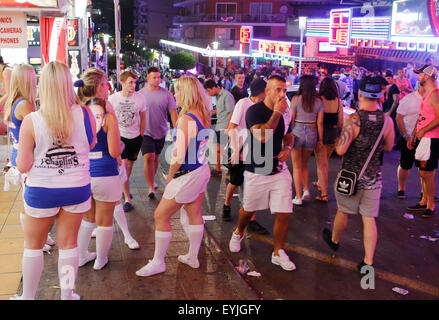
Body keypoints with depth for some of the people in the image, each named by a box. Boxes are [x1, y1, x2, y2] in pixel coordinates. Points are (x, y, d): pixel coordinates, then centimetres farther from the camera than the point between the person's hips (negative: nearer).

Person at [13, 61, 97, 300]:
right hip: (77, 189, 2)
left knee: (33, 245, 19)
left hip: (41, 192, -2)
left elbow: (23, 166, -11)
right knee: (68, 244, 17)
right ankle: (67, 295, 31)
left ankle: (28, 296, 34)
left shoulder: (31, 122, -18)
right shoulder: (85, 115, -13)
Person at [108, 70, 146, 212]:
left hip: (135, 137, 2)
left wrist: (141, 136, 6)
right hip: (119, 136, -2)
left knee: (130, 165, 14)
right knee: (123, 165, -10)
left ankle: (123, 188, 39)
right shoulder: (112, 99, -10)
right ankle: (127, 199, -3)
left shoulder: (140, 97, -6)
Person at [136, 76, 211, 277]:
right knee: (194, 214, 20)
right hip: (202, 170, 9)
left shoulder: (185, 119, -23)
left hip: (187, 176, -9)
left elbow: (179, 156, -26)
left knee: (161, 216, 5)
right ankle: (192, 257, 35)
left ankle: (158, 262, 16)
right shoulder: (203, 117, 3)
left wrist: (170, 175, -9)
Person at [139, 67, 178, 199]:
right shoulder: (140, 94, -3)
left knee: (156, 158, 15)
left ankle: (152, 179, 36)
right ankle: (151, 187, -6)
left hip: (161, 132, 2)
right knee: (148, 157, -13)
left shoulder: (166, 94, -3)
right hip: (146, 132, -2)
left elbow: (173, 112, -2)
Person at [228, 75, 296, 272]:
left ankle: (278, 253, 18)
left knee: (284, 214, -2)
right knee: (248, 210, 16)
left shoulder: (285, 112, 5)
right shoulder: (254, 111, -14)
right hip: (256, 172, -4)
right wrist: (277, 113, -26)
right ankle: (238, 233, 48)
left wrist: (287, 148, -2)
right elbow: (262, 136, -30)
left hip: (280, 171, 4)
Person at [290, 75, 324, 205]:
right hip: (312, 133, 3)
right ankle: (306, 190, 16)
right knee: (304, 164, 24)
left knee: (297, 166, 7)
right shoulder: (319, 101, 0)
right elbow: (320, 123, 1)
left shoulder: (296, 99, -7)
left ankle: (298, 197, 8)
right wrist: (320, 139, 8)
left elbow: (291, 119, -6)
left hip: (297, 132, -3)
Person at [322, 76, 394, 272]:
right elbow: (388, 147, 10)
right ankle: (368, 262, 9)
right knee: (369, 219, 8)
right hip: (374, 178, 3)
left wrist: (337, 140, -1)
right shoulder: (387, 120, -5)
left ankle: (334, 240, 43)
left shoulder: (353, 120, -19)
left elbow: (341, 150, -21)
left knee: (343, 212, 18)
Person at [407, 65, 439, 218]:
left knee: (427, 174, -5)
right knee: (423, 173, 14)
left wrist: (423, 130, -16)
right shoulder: (426, 94, 17)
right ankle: (424, 202, 23)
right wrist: (413, 136, 16)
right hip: (422, 138, 9)